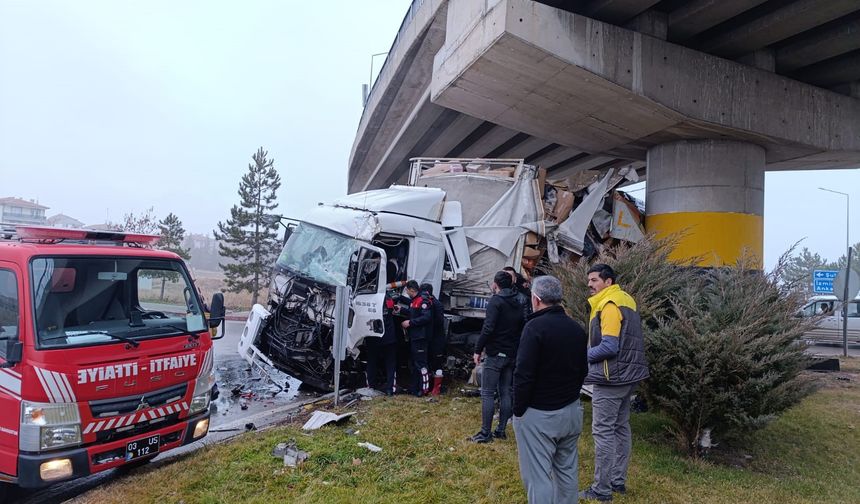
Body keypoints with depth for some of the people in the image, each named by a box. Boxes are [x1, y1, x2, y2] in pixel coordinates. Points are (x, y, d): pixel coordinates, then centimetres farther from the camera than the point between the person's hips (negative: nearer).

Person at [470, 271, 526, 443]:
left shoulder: (496, 301, -12)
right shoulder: (517, 304, 12)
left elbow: (488, 328, -21)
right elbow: (522, 328, 14)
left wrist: (478, 350, -15)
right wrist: (516, 348, 16)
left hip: (495, 354, -8)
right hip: (512, 355, 8)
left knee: (487, 393, -3)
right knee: (505, 392, 12)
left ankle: (485, 433, -2)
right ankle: (501, 430, 18)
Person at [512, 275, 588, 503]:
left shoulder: (535, 327, -16)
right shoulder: (577, 329, 6)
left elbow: (523, 375, -19)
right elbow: (582, 370, 15)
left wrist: (518, 411, -9)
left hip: (539, 414, -8)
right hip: (572, 411, 8)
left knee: (538, 476, -1)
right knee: (568, 471, 19)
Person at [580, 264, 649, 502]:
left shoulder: (609, 305, -17)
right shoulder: (624, 300, 13)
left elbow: (609, 346, -24)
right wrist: (589, 354, 12)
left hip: (611, 376, -10)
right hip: (626, 374, 10)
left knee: (603, 431, -4)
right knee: (621, 428, 15)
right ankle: (618, 481, 25)